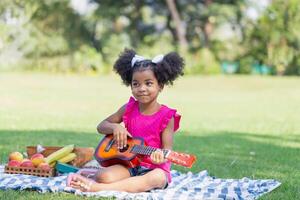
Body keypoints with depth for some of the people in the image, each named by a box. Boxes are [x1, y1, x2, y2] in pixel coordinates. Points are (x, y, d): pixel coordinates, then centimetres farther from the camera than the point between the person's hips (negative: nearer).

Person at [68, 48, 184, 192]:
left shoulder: (166, 116, -3)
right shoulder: (129, 109, 6)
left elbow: (167, 149, -6)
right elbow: (101, 126, 14)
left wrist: (160, 156, -32)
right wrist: (115, 127, -10)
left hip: (154, 168, -2)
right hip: (129, 164, 2)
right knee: (105, 177, -33)